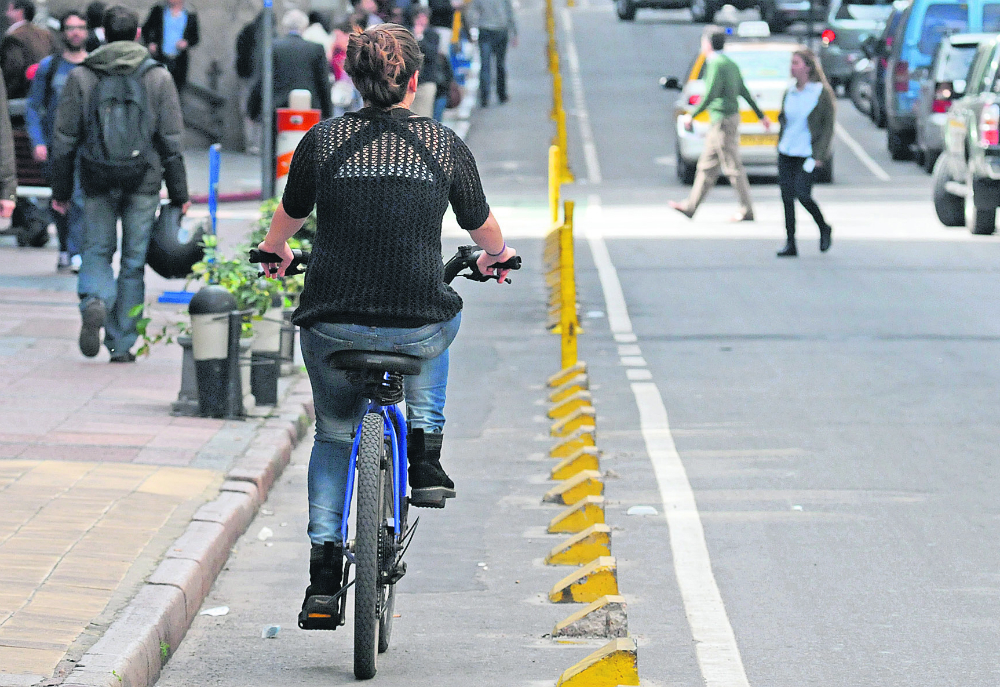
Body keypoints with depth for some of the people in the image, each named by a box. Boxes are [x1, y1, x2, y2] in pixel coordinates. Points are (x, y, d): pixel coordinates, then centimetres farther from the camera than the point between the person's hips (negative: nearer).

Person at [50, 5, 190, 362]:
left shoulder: (81, 77, 0)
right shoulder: (158, 77, 0)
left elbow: (64, 138, 2)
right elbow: (172, 142, 0)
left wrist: (61, 191, 10)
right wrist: (179, 195, 6)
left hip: (98, 182, 0)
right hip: (144, 183, 0)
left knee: (97, 251, 12)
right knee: (134, 260, 8)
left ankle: (94, 302, -19)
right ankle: (122, 343, 9)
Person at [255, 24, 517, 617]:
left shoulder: (322, 140, 0)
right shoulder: (445, 146, 0)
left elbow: (291, 215, 18)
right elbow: (482, 226, 16)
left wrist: (274, 250, 42)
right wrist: (498, 255, 40)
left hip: (333, 327, 0)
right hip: (417, 329, 0)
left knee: (334, 435, 25)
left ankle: (325, 558, 14)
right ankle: (426, 457, 27)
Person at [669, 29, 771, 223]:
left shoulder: (717, 64, -15)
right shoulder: (731, 64, 14)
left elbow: (710, 95, -21)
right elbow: (745, 92, 19)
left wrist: (692, 115, -12)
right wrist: (761, 115, 23)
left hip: (722, 121, -10)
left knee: (733, 167, -6)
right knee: (707, 166, 12)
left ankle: (747, 211, -4)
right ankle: (691, 206, 15)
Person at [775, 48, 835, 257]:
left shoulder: (822, 93, -6)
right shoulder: (789, 93, 10)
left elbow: (828, 125, -6)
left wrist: (819, 155, -12)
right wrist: (780, 147, 12)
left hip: (808, 153, -6)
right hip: (786, 152, 6)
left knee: (802, 194, -15)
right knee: (787, 197, 1)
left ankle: (824, 228, 12)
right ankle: (790, 244, 7)